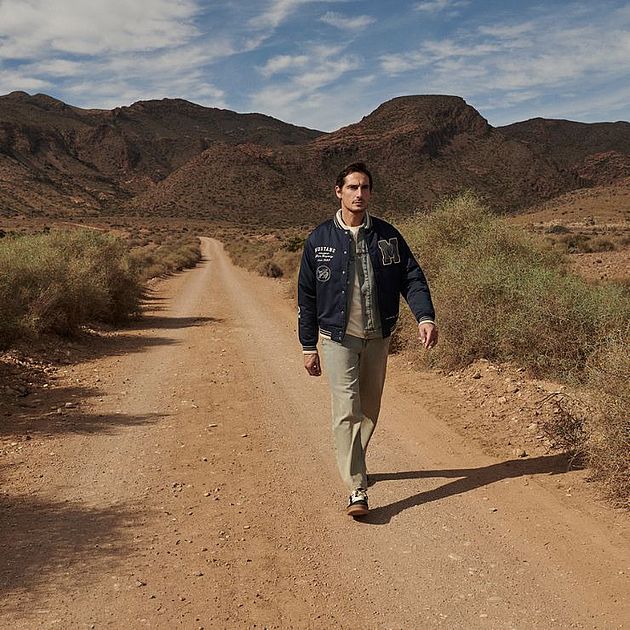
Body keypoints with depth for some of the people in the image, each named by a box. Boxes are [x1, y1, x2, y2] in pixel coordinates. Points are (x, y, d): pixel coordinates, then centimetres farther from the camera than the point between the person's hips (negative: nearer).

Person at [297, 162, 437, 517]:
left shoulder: (387, 235, 3)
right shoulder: (319, 240, -2)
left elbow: (412, 277, 0)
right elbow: (307, 297, 2)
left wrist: (425, 317, -18)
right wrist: (309, 346, 2)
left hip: (378, 338, 3)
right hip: (338, 338, -3)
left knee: (370, 411, 14)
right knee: (347, 411, -10)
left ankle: (353, 464, 37)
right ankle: (357, 490, -7)